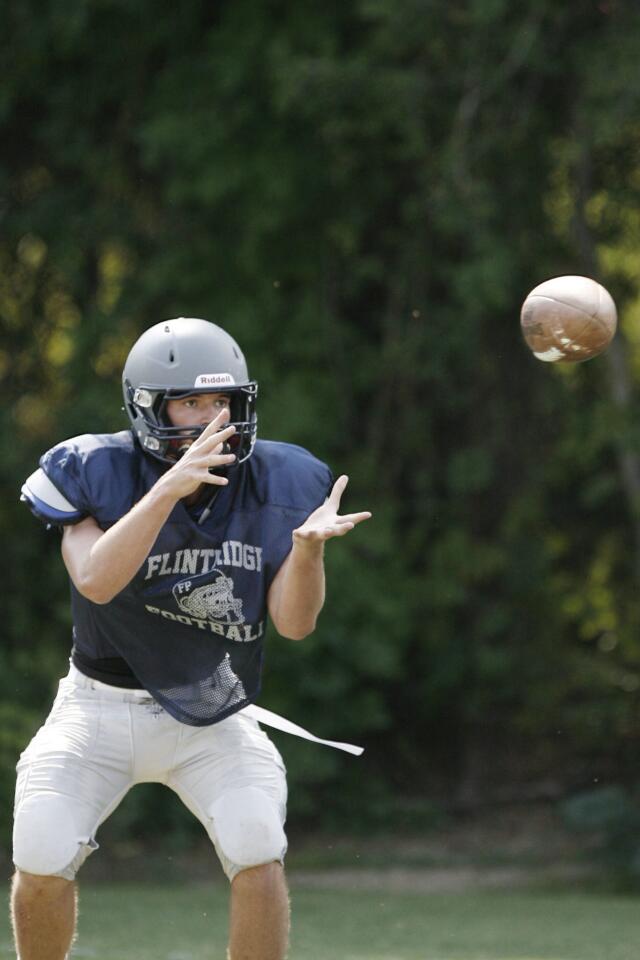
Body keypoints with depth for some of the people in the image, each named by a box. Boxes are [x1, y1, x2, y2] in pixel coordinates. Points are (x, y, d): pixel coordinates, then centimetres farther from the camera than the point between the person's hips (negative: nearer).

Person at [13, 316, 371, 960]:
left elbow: (294, 622, -11)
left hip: (213, 720, 1)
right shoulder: (98, 473, -14)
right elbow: (95, 581, -31)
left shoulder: (276, 486, -8)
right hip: (99, 708, -1)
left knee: (256, 853, -22)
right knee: (42, 859, -16)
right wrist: (170, 489, -40)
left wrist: (308, 545, -30)